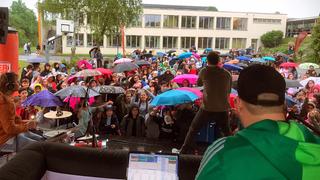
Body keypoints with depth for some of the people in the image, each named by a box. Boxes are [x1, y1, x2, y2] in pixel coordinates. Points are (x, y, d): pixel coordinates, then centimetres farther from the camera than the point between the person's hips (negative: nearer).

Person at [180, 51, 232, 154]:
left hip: (207, 108, -2)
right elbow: (228, 92, 13)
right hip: (223, 109, 2)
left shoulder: (204, 71, -3)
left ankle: (183, 152, 15)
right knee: (225, 133, 20)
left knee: (193, 130, 11)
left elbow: (198, 84, 15)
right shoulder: (227, 74, 3)